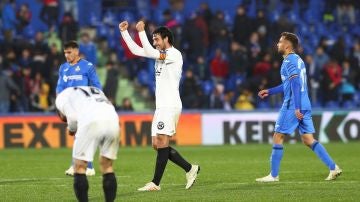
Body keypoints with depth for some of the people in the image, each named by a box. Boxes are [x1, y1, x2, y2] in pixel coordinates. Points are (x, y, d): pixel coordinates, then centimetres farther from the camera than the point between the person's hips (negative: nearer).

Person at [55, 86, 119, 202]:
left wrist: (71, 129, 28)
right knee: (107, 166, 22)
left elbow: (72, 117, 8)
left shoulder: (62, 97, 25)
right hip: (112, 119, 5)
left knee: (79, 166, 10)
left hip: (91, 122, -5)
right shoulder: (95, 90, 41)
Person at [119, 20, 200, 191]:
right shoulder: (161, 54, 18)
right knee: (157, 144, 5)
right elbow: (136, 50, 20)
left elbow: (149, 52, -21)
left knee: (162, 142, -12)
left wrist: (141, 31, -16)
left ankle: (155, 183, -13)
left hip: (170, 105, -9)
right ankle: (190, 169, 12)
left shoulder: (175, 54, -9)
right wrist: (124, 32, 15)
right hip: (161, 106, 9)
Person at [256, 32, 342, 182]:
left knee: (277, 137, 0)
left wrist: (296, 108, -25)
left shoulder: (289, 61, -11)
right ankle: (333, 168, -1)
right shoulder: (297, 59, 19)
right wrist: (270, 91, 33)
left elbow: (295, 84, -21)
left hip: (292, 106, -9)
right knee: (308, 140, 8)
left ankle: (273, 175, 4)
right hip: (305, 105, 9)